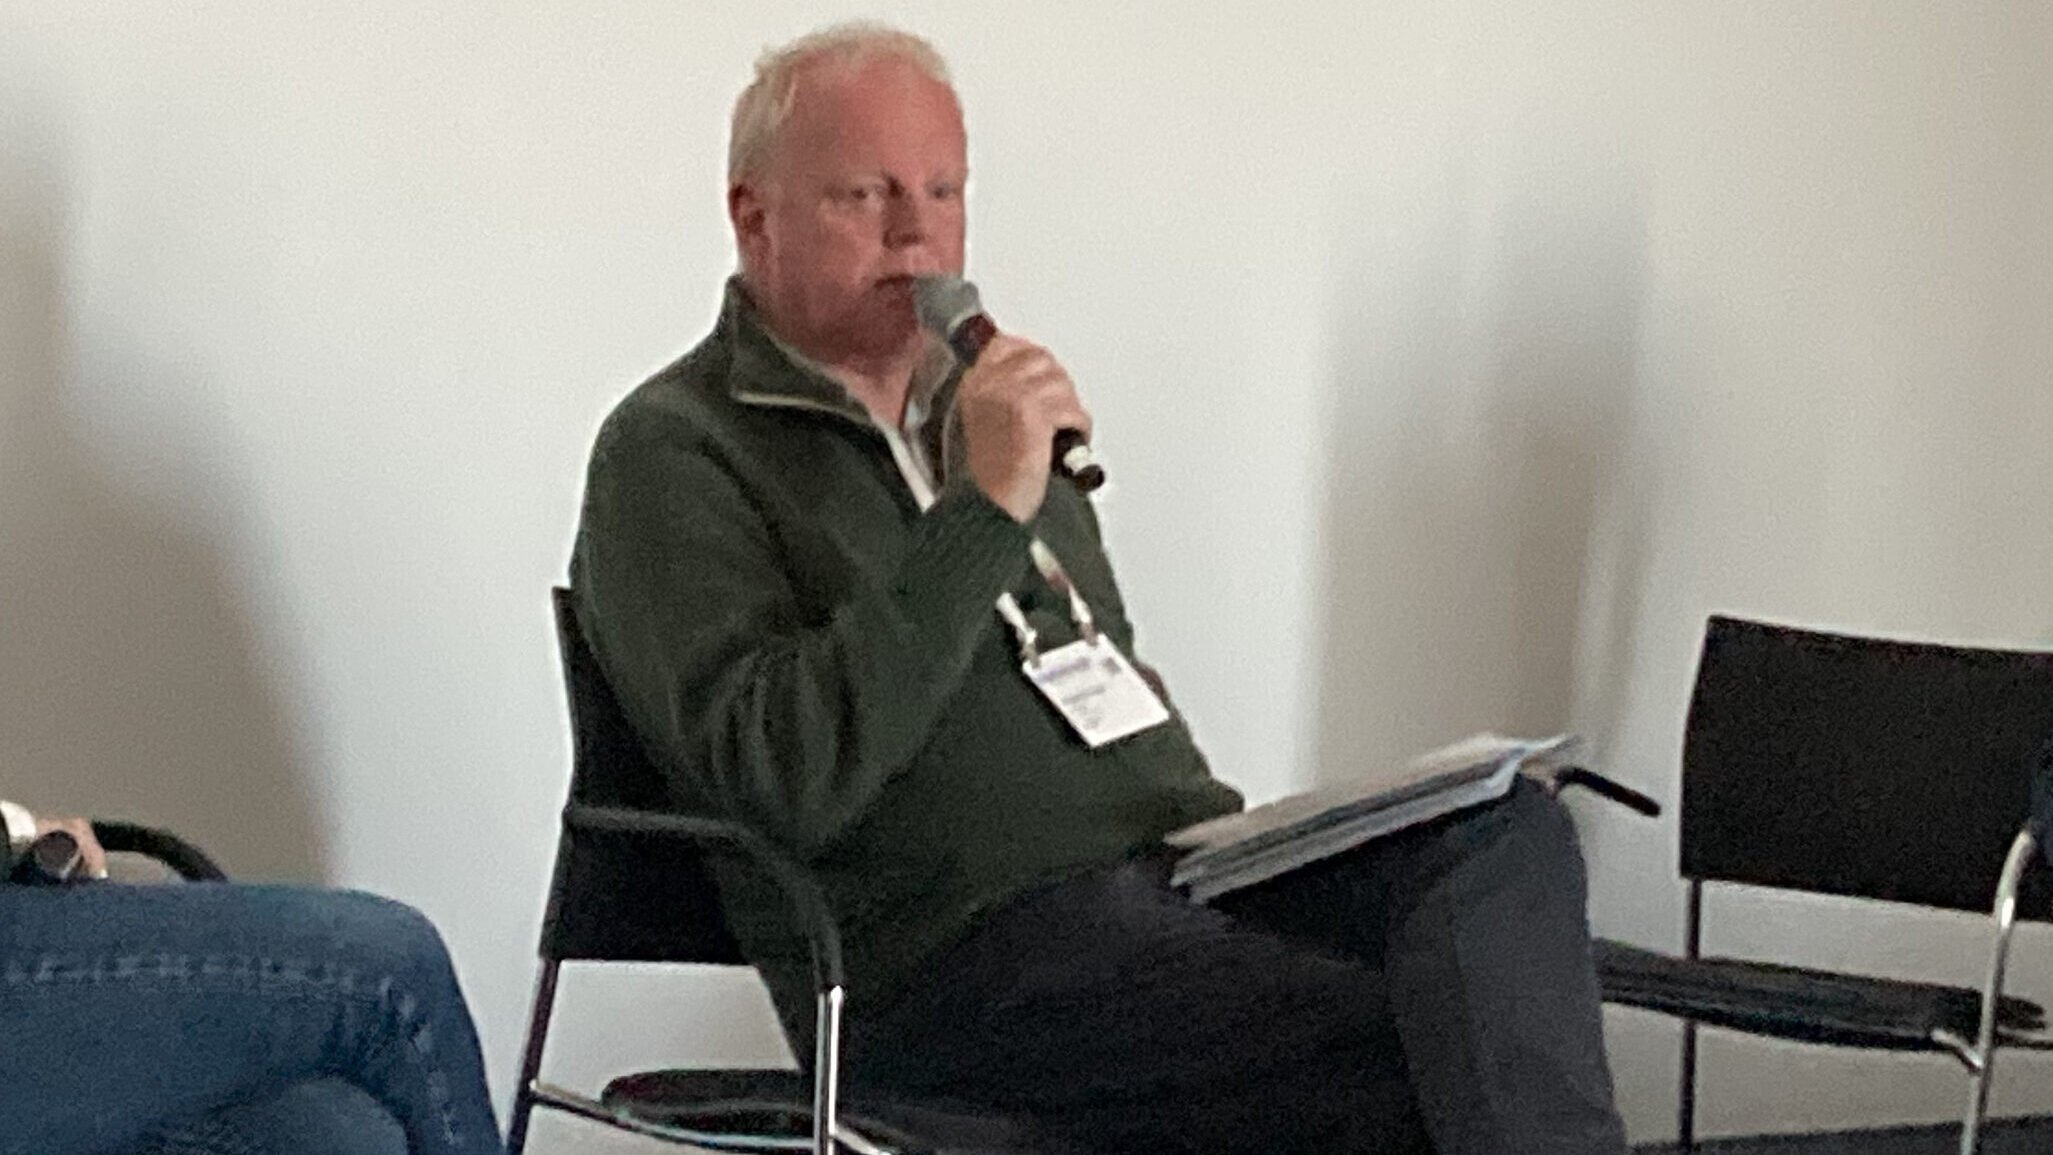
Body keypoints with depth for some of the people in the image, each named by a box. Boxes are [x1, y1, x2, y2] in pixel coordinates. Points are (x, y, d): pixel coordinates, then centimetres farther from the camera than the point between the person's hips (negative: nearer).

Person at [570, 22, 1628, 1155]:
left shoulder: (979, 410, 26)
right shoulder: (671, 453, 0)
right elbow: (783, 779, -16)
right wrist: (984, 517, -19)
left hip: (1186, 862, 7)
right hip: (962, 945, -7)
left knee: (1508, 834, -24)